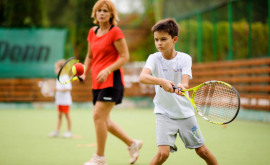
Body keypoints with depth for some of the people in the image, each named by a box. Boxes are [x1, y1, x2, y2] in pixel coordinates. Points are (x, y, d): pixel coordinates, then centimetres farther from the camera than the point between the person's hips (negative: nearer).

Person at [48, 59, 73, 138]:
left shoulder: (65, 78, -15)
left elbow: (68, 88, -22)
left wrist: (58, 89, -26)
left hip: (65, 100, -8)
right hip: (59, 100, 8)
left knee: (67, 115, 1)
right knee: (59, 115, 9)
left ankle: (69, 131, 9)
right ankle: (57, 131, 10)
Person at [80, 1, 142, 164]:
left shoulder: (115, 32, -8)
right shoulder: (92, 32, 12)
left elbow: (125, 57, -11)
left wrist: (108, 70, -21)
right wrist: (84, 73, 8)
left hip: (111, 80, -8)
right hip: (97, 82, 8)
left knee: (98, 116, -13)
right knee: (104, 120, 10)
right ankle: (133, 143, 26)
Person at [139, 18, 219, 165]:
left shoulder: (185, 58, -4)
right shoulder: (154, 58, -6)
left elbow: (185, 82, -19)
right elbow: (142, 77, -26)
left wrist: (181, 86, -43)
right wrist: (161, 81, -43)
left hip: (185, 112, 2)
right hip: (164, 113, -1)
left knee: (202, 151, 7)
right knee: (163, 153, -18)